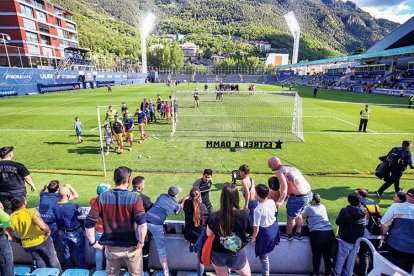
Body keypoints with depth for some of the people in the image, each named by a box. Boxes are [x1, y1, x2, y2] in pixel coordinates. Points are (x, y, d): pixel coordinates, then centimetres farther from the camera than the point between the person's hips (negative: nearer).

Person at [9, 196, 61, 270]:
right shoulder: (31, 212, -24)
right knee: (53, 262, 20)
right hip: (42, 240, -4)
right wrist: (48, 231, -16)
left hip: (27, 245, 4)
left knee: (40, 266, 26)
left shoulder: (10, 218, -9)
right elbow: (43, 226, -36)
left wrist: (19, 240, 12)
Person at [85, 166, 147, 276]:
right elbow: (142, 224, -29)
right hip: (131, 247, -2)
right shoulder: (135, 198, -19)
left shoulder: (102, 198, -10)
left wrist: (93, 242, 2)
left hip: (111, 247, 3)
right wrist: (141, 242, -15)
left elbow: (89, 222, -10)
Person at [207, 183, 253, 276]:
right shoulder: (244, 216, -26)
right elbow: (248, 234, -8)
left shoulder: (214, 216, -24)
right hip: (237, 255, -1)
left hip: (217, 255, 1)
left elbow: (208, 234, -6)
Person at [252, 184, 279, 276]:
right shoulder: (272, 202, -14)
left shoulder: (258, 209, -33)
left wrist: (254, 238, -7)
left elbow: (256, 227, -24)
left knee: (263, 256, 13)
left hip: (265, 232, -5)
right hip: (274, 226, 5)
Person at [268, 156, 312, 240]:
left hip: (298, 197, -9)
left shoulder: (279, 171, -14)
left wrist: (280, 201, -33)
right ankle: (298, 234, 43)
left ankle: (288, 235, 35)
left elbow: (284, 187, -27)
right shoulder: (289, 167, 13)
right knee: (298, 214, 29)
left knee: (291, 217, 14)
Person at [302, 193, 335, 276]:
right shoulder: (323, 206, 16)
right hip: (329, 232, 4)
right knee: (328, 255, 11)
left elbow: (303, 217, 20)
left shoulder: (308, 208, 4)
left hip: (317, 233, -4)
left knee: (316, 255, 8)